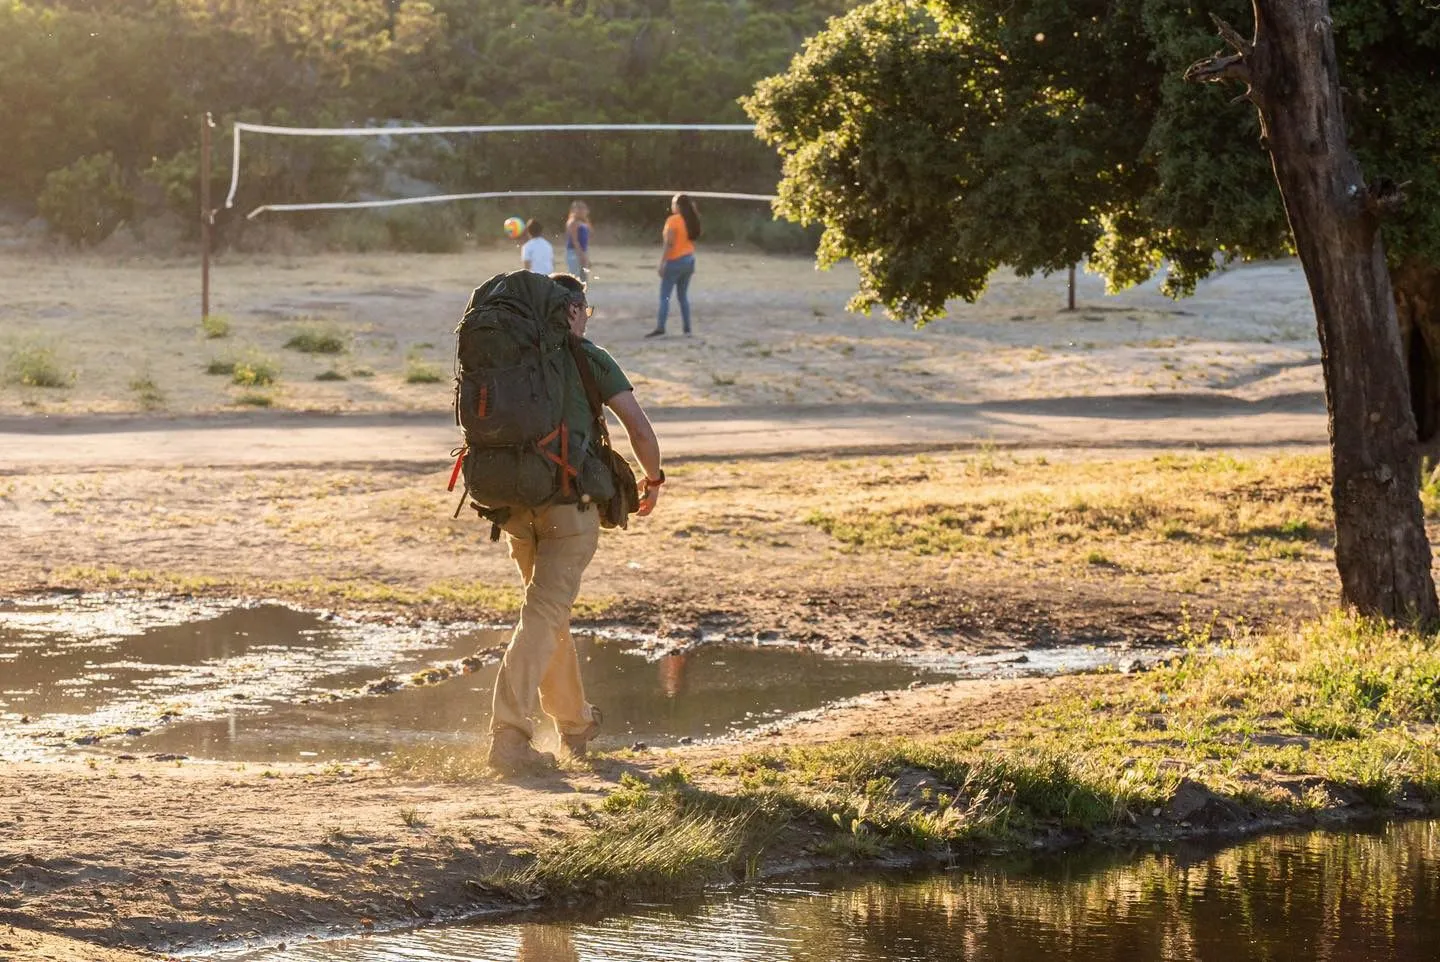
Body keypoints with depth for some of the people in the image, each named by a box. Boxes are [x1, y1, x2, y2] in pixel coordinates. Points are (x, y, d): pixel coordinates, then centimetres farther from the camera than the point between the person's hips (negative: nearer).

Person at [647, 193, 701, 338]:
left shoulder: (673, 220, -14)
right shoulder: (691, 221, 7)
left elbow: (669, 244, -17)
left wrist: (662, 263, -16)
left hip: (675, 261, -7)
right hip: (689, 259, 7)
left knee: (664, 296, -5)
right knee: (683, 296, 14)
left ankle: (660, 327, -13)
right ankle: (687, 327, 12)